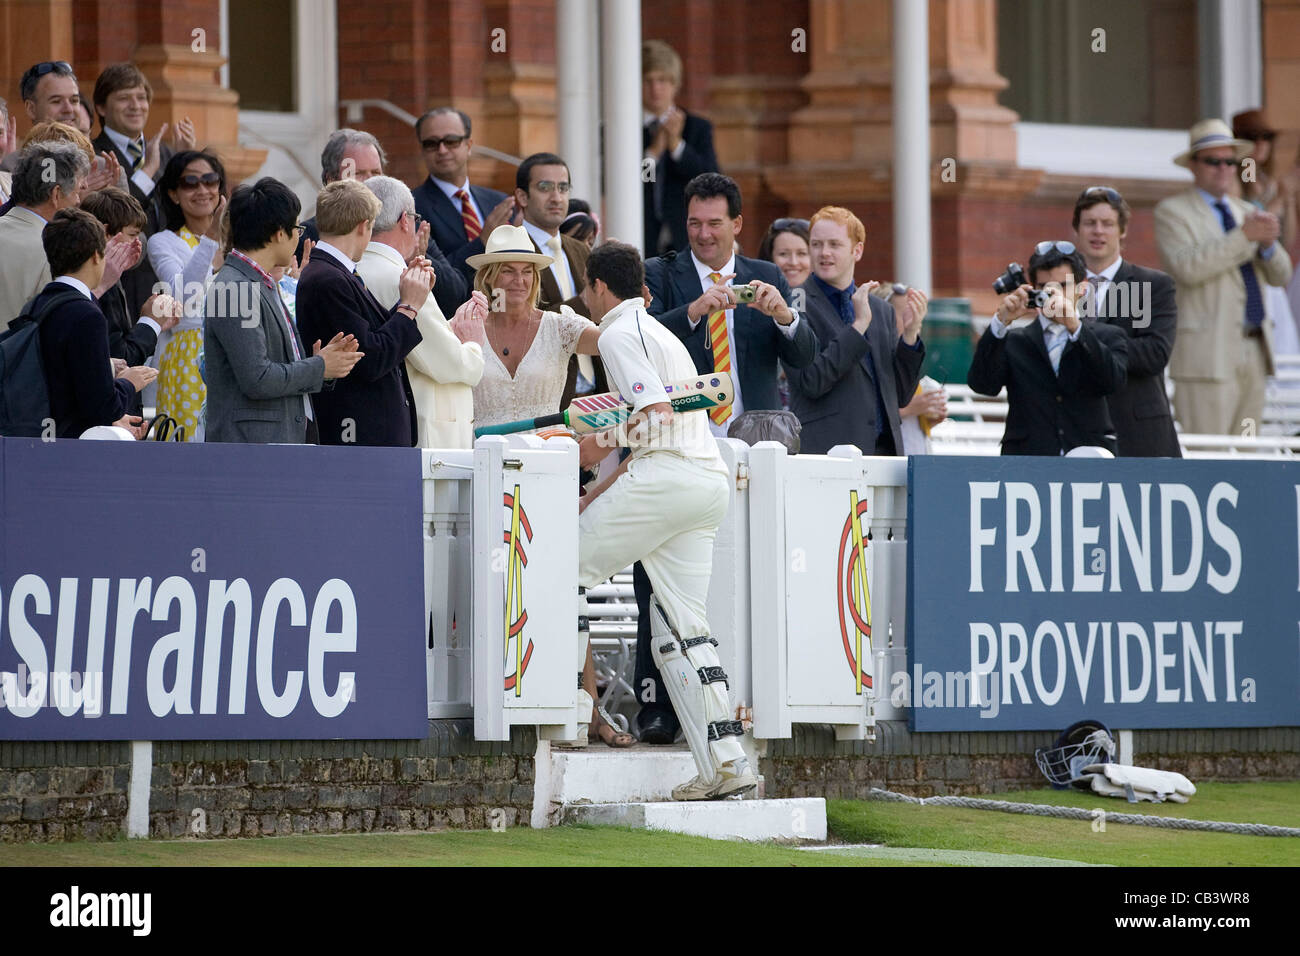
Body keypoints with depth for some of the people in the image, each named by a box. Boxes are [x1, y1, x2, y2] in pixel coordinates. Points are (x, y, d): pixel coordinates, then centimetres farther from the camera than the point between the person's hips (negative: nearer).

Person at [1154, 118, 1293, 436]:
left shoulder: (1245, 212, 20)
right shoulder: (1172, 211, 0)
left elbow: (1279, 275, 13)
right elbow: (1186, 267, -17)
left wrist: (1268, 243, -8)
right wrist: (1244, 236, -19)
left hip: (1254, 350, 7)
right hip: (1208, 354, -7)